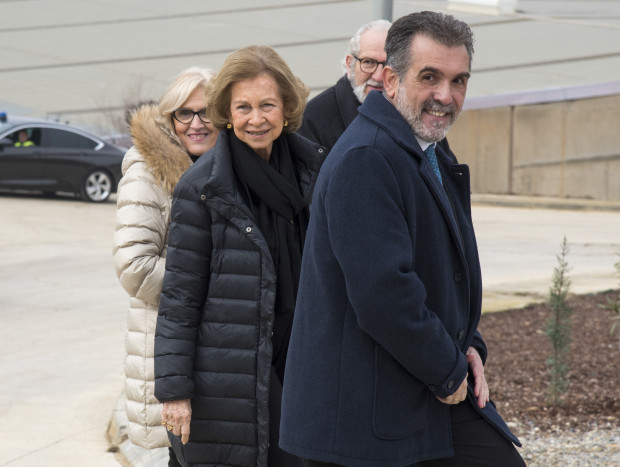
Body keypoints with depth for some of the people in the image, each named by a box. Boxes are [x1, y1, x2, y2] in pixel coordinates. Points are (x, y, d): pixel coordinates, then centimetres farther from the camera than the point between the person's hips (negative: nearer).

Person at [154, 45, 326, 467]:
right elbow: (179, 297, -7)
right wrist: (174, 388, -10)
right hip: (226, 380, -5)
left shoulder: (312, 168, 6)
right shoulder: (202, 188, -9)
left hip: (297, 366, 5)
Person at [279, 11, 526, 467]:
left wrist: (468, 348, 7)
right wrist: (447, 371, -14)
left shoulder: (432, 159, 15)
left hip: (443, 396, 9)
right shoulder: (364, 159, -18)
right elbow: (381, 292, -25)